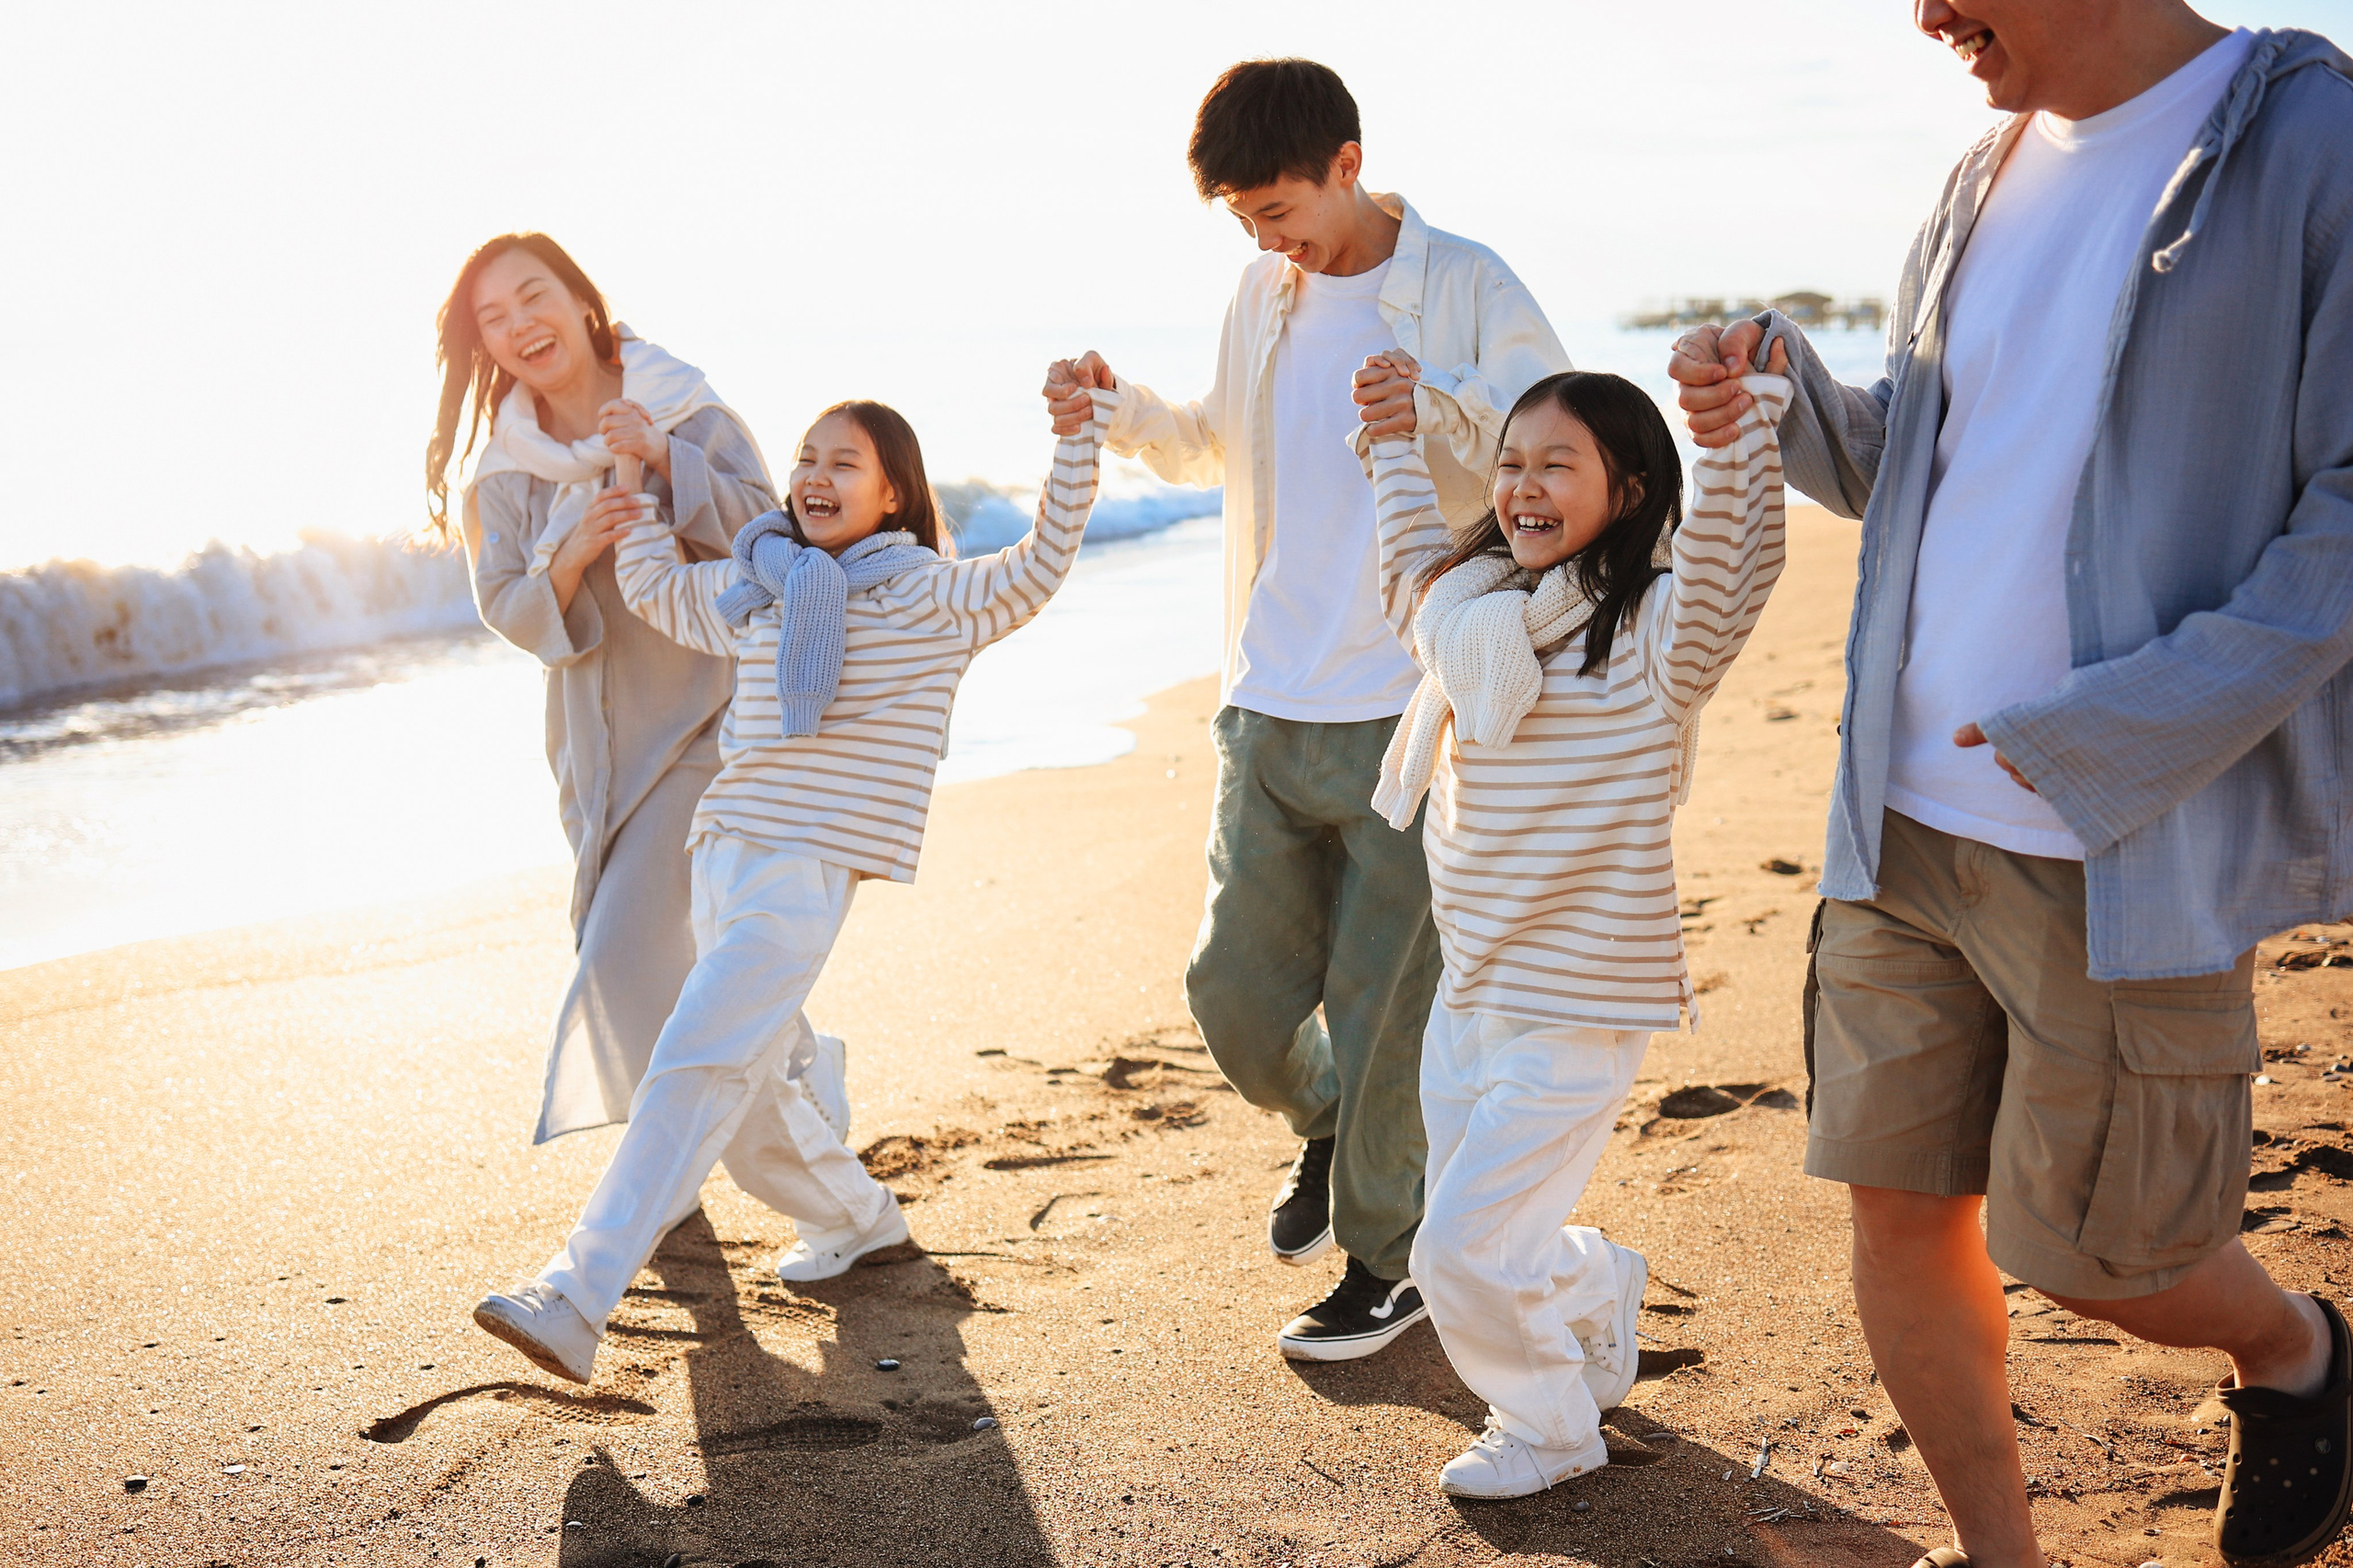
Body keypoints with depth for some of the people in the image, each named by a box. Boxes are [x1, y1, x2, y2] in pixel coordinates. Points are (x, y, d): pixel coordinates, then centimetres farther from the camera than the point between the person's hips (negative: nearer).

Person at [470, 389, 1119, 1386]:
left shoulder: (931, 600, 3)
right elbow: (651, 586, 35)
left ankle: (576, 1300, -21)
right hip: (722, 852, 7)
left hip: (810, 867, -7)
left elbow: (1038, 570, -4)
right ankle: (856, 1217, 37)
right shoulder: (749, 595, 20)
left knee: (696, 1068, -17)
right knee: (745, 1088, 12)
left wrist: (1079, 439, -10)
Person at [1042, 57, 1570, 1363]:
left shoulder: (1466, 289, -6)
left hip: (1412, 712, -5)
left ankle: (1387, 1260, 24)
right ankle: (1326, 1125, 41)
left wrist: (1440, 420, -30)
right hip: (1270, 707, 5)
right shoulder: (1264, 294, 11)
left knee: (1382, 1011, 2)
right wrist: (1122, 412, 9)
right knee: (1235, 988, 8)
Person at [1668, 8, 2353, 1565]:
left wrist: (2119, 732, -21)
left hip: (2132, 853, -6)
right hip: (1904, 818, 6)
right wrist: (1783, 399, 0)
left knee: (2082, 1250, 5)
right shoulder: (1988, 183, 11)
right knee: (1900, 1205, 9)